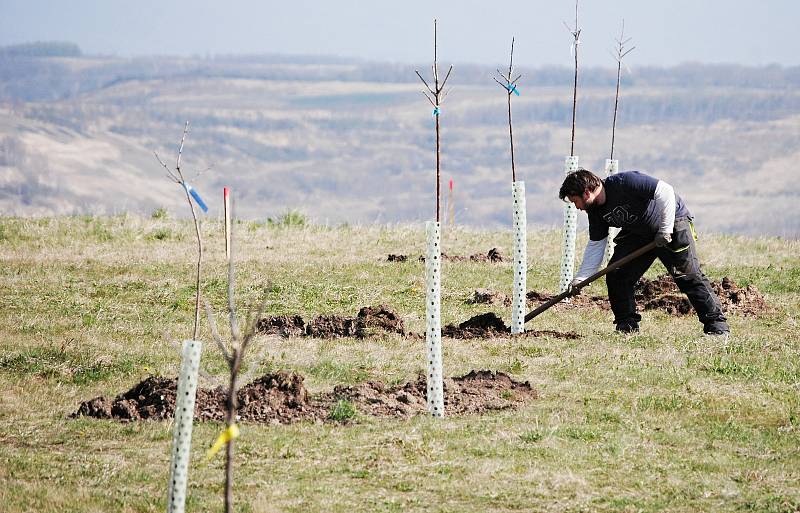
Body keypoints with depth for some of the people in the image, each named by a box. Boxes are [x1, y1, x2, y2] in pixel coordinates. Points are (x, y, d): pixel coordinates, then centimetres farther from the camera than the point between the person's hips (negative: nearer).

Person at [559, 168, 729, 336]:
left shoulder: (624, 183, -31)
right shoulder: (595, 211, -6)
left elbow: (665, 191, -31)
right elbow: (595, 245, 2)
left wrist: (665, 229, -28)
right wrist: (581, 277, -7)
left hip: (672, 222, -7)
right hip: (638, 233, 7)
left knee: (689, 276, -13)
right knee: (616, 276, -7)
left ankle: (716, 323, -7)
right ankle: (627, 324, 4)